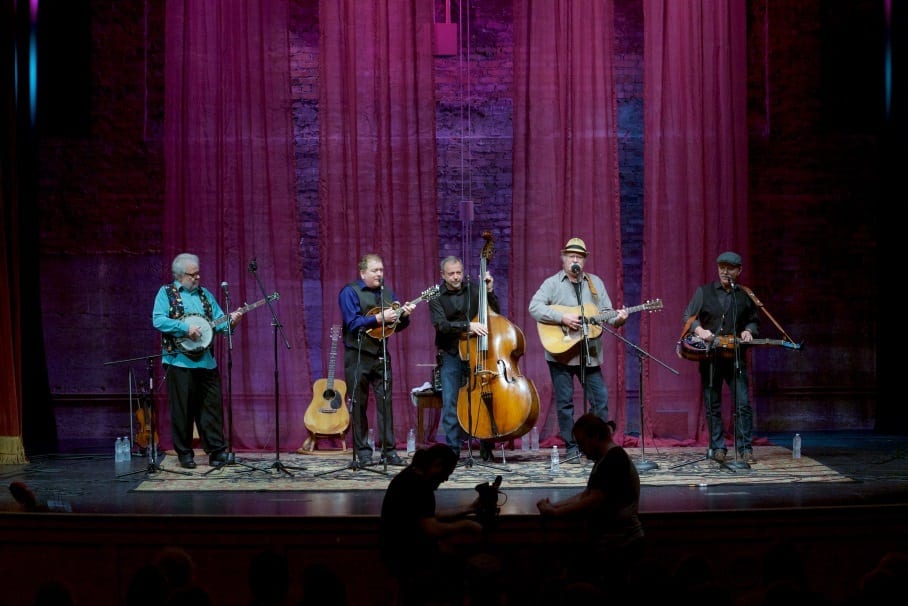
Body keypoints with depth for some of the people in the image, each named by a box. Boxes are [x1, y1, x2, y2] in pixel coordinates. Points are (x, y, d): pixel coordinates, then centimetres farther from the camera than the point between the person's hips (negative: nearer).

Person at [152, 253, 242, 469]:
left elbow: (218, 321, 12)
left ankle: (216, 450, 7)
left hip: (206, 361, 4)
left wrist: (230, 321, -10)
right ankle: (185, 454, 8)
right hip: (179, 360, -4)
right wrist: (185, 327, -19)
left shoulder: (204, 294, 16)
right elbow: (158, 320, -12)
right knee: (182, 410, -1)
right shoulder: (166, 293, 1)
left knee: (212, 407, 2)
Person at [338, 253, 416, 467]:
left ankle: (389, 450, 1)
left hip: (381, 354, 5)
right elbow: (353, 323, -16)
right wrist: (379, 318, -22)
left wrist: (404, 315, -6)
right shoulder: (350, 292, -4)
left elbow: (397, 325, 15)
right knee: (359, 405, 1)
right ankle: (363, 452, 7)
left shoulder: (387, 293, 14)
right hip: (358, 355, -5)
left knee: (386, 402, 0)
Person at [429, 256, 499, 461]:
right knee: (451, 403, -5)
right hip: (451, 355, -1)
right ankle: (453, 449, 2)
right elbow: (441, 325, -15)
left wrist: (489, 291, -7)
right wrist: (468, 326, -26)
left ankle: (487, 448, 9)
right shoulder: (437, 297, 0)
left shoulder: (474, 290, 4)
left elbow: (495, 313, 6)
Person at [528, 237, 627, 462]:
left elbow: (606, 313, 10)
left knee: (600, 400, 0)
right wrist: (562, 318, -21)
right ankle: (571, 448, 9)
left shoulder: (595, 283, 13)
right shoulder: (552, 283, 0)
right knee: (564, 402, 1)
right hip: (561, 352, -3)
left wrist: (617, 318, -13)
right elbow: (534, 307, -13)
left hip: (589, 354, 3)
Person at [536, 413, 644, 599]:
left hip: (617, 547, -10)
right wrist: (554, 505, 4)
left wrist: (555, 512, -14)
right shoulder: (605, 459, 17)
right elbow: (586, 494, 18)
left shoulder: (614, 460, -16)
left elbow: (593, 501, -21)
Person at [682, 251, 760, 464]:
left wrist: (748, 331, -2)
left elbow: (754, 320, 19)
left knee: (743, 404, -7)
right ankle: (717, 448, 12)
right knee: (712, 405, 4)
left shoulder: (745, 295, 8)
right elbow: (688, 317, 4)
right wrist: (699, 330, -15)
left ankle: (745, 448, -2)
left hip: (735, 356, 0)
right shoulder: (704, 292, 5)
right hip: (709, 356, 0)